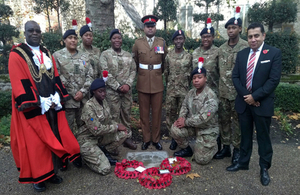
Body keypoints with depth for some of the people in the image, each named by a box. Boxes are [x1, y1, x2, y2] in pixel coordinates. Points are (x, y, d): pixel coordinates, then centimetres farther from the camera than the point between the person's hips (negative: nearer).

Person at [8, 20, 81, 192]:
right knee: (34, 143, 4)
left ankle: (51, 172, 28)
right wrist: (40, 102, -18)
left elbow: (56, 78, 8)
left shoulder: (47, 54, 12)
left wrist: (57, 98, -6)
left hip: (53, 105, 5)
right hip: (33, 108, -5)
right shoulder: (16, 55, -6)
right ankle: (38, 177, 21)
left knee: (53, 139, 12)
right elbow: (20, 84, -13)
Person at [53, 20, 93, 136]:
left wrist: (83, 91, -8)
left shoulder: (84, 56, 9)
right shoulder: (57, 56, -2)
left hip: (83, 98, 4)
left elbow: (90, 75, 5)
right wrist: (73, 94, -11)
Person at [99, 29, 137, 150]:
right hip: (112, 91, -4)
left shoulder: (128, 55, 11)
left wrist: (128, 84, -9)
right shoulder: (105, 55, -2)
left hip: (127, 90, 4)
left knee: (126, 114, 11)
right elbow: (106, 73, -9)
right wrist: (118, 87, -14)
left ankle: (127, 138, 23)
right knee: (114, 116, 3)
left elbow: (133, 71, 6)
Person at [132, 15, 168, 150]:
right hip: (143, 83, 0)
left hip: (157, 82, 0)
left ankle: (156, 139, 21)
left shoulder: (162, 42, 5)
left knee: (157, 112, 6)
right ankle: (146, 139, 21)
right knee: (144, 113, 7)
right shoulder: (138, 43, 4)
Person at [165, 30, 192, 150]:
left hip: (184, 90, -1)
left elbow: (190, 74, 7)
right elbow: (166, 73, 12)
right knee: (170, 113, 5)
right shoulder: (168, 56, 4)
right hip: (171, 90, 1)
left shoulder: (188, 56, 1)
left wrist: (186, 86, 8)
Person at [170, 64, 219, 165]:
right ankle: (186, 149, 6)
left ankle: (213, 145, 26)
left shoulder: (211, 96, -23)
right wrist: (181, 118, -12)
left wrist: (186, 122, -22)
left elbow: (203, 118, -28)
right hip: (193, 125, 6)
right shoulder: (191, 92, 0)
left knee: (201, 160, -6)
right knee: (175, 129, -22)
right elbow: (184, 106, 9)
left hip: (207, 129, -5)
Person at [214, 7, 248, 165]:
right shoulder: (221, 49, 9)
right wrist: (219, 86, 11)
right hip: (223, 91, 5)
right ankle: (225, 147, 26)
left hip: (238, 92, -5)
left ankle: (237, 149, 21)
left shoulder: (246, 47, -7)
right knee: (223, 119, 12)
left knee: (237, 120, 5)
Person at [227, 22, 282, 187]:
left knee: (263, 137, 9)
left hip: (262, 103, -3)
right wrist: (245, 95, -10)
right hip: (243, 102, 4)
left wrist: (255, 96, -16)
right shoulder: (241, 54, 6)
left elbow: (274, 79, -12)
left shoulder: (274, 53, -6)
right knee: (245, 135, 16)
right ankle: (243, 162, 31)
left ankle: (264, 168, 25)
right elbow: (235, 76, 2)